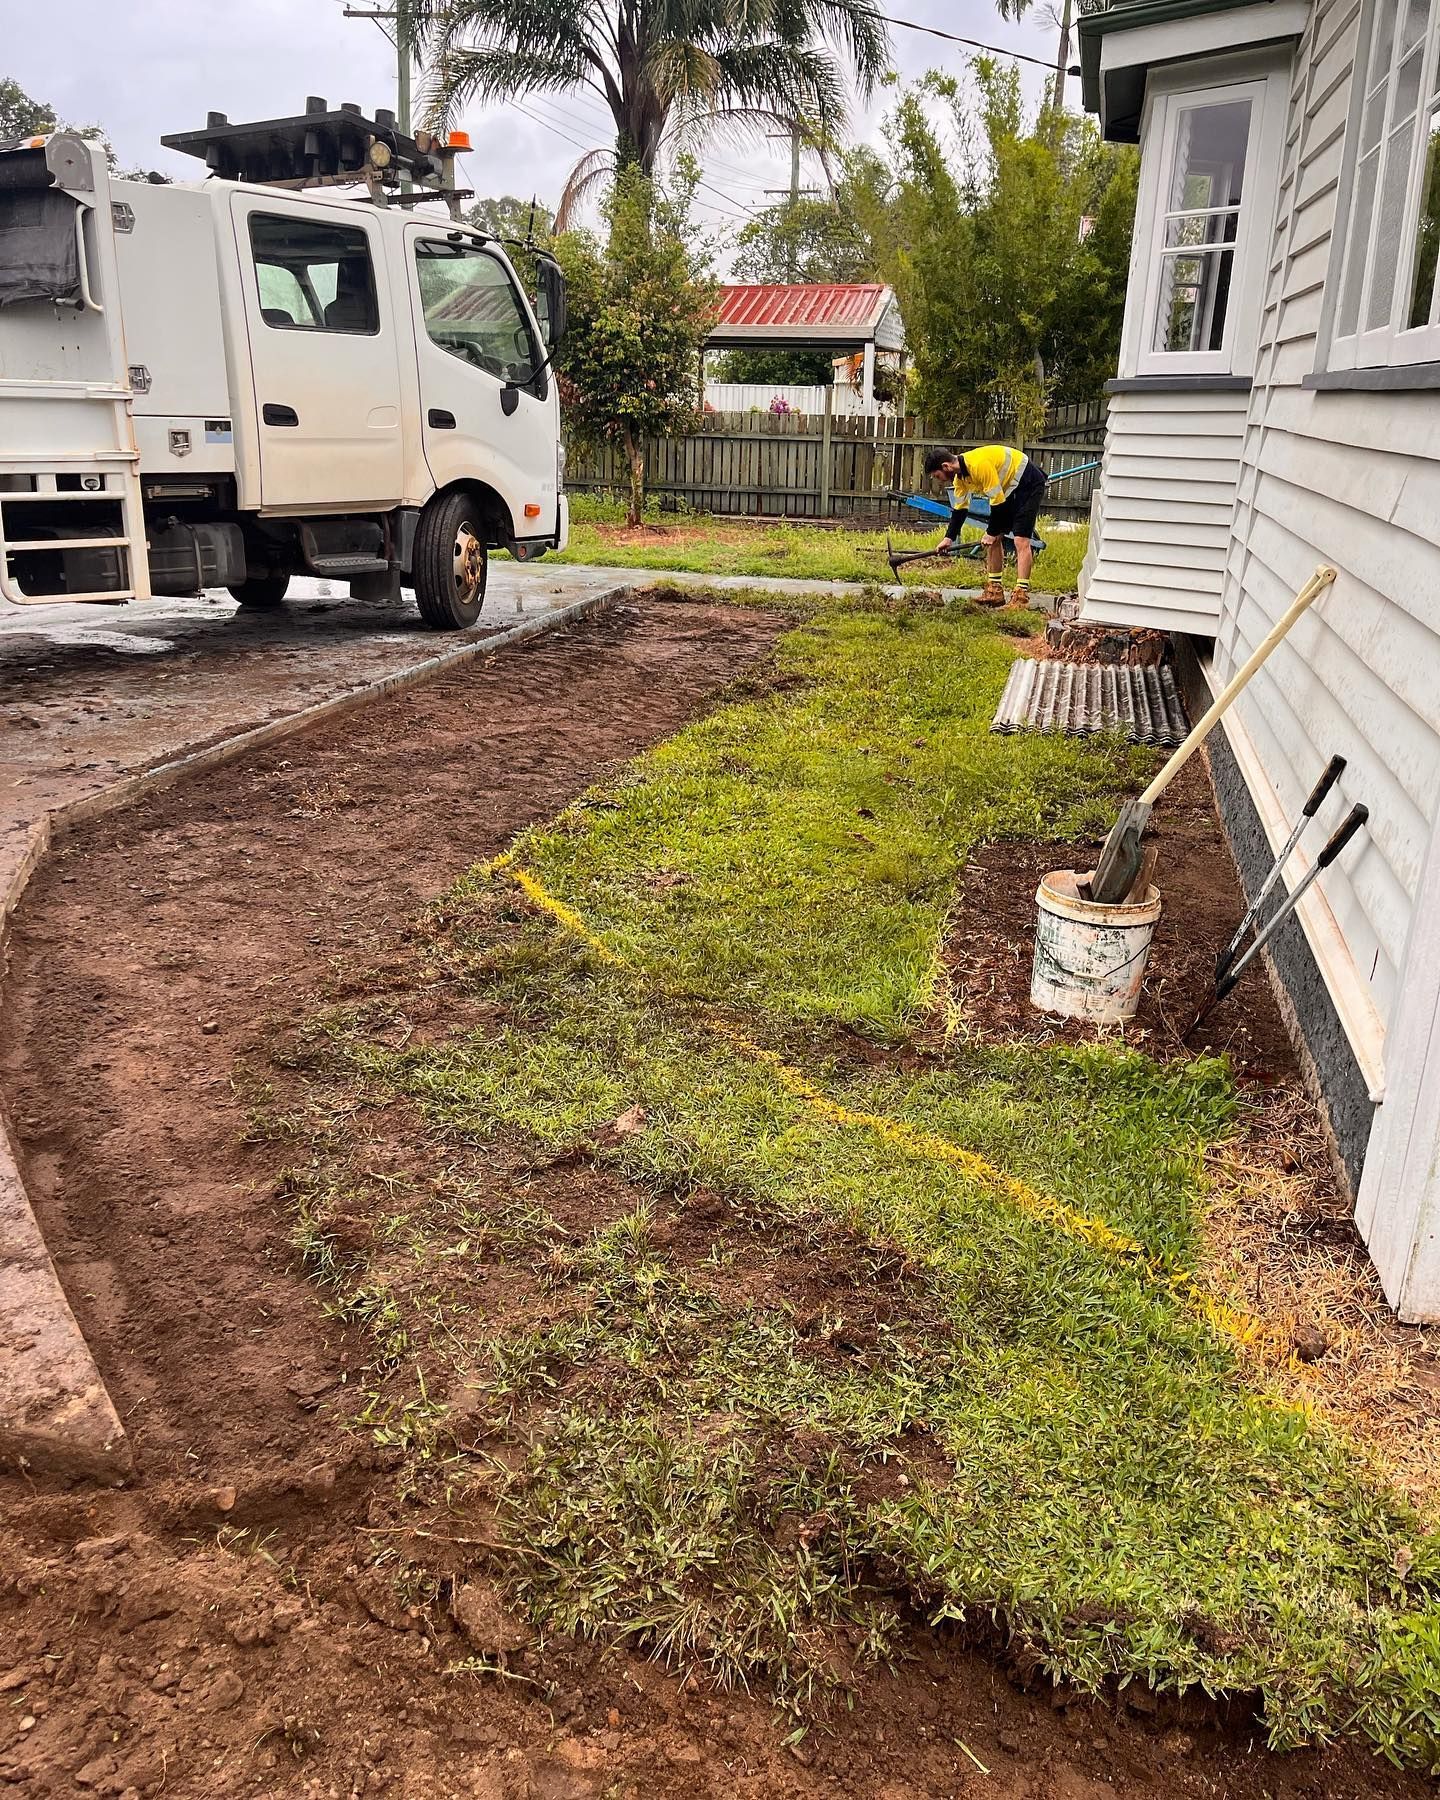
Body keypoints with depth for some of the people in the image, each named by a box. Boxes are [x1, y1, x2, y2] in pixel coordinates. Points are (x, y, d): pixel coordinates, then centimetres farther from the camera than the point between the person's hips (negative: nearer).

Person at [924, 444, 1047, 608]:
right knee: (994, 538, 8)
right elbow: (959, 509, 9)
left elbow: (998, 500, -26)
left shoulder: (979, 465, -30)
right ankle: (995, 592, 16)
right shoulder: (959, 476, -1)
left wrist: (992, 533, -15)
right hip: (1009, 487, 10)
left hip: (1028, 483, -10)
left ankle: (1021, 597, -20)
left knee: (1021, 540, -17)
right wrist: (949, 537, 2)